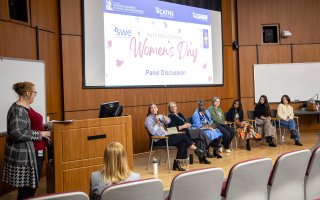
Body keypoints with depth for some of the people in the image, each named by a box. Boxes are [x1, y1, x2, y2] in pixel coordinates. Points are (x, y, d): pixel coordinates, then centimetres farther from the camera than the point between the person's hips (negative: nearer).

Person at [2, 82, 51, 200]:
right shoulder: (18, 110, -18)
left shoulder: (23, 108, 11)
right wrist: (40, 134, -18)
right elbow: (17, 133, -27)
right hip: (21, 154, -10)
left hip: (23, 152, 10)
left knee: (27, 187, 16)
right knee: (27, 189, -1)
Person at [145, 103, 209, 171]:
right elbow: (152, 132, -15)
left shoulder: (160, 116, 18)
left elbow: (168, 121, 0)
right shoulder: (148, 119, -2)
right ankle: (198, 151, -5)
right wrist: (157, 122, -17)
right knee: (183, 136, -16)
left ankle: (176, 164, -15)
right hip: (159, 141, -7)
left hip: (166, 137, 7)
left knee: (183, 143, -18)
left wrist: (165, 118, -19)